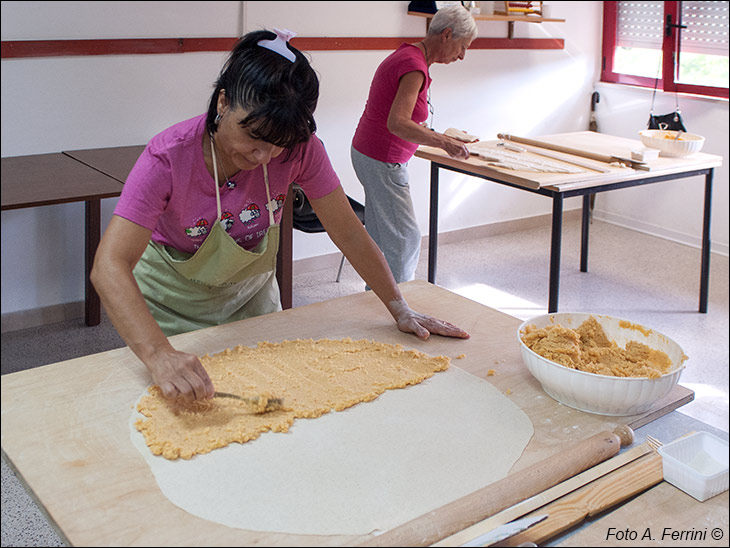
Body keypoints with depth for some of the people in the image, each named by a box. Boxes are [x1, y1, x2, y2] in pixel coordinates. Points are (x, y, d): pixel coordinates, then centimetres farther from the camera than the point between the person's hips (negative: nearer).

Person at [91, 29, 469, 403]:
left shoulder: (299, 149, -25)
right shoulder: (169, 157, -33)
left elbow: (348, 233, -15)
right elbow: (109, 266, -41)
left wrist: (401, 311, -16)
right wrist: (159, 356, -56)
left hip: (251, 292, 3)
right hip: (175, 302, -2)